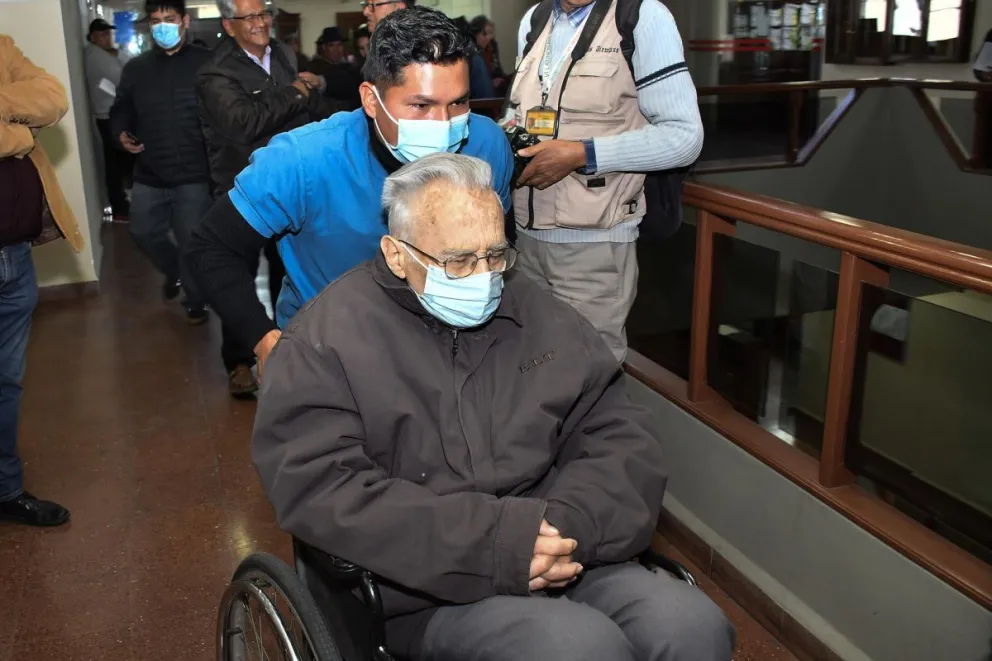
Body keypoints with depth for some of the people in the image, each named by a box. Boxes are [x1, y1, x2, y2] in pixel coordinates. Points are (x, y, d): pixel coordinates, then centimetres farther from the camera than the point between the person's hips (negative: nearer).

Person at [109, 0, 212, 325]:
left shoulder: (205, 63, -5)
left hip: (193, 175, -4)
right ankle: (175, 272, 42)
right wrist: (121, 134, -5)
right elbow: (120, 111, 16)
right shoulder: (135, 68, 8)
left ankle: (195, 301, 25)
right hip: (149, 175, 4)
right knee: (143, 233, 12)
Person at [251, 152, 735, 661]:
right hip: (427, 595, -5)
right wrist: (494, 543, -21)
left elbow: (621, 438, 8)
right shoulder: (329, 339, -4)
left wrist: (570, 524, -14)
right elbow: (319, 488, -15)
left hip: (563, 561, 5)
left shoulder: (539, 316, 11)